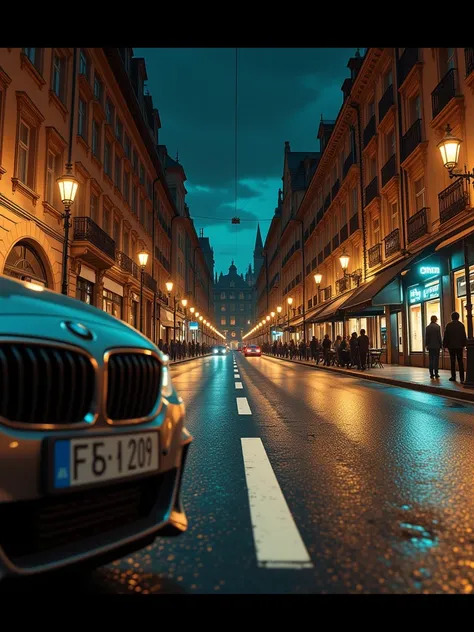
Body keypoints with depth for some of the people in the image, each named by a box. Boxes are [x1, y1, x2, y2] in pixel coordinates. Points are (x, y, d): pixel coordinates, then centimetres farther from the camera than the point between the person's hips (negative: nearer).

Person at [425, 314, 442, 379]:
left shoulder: (427, 327, 2)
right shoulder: (437, 327, -8)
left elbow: (426, 337, 5)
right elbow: (439, 337, -7)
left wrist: (426, 345, 13)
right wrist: (441, 344, 1)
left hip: (430, 346, 3)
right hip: (436, 346, -3)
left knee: (431, 360, 5)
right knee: (436, 359, 2)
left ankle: (431, 374, 4)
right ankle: (436, 373, 3)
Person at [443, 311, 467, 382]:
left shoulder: (449, 325, -6)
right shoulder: (461, 325, 1)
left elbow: (445, 336, -5)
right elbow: (464, 336, 5)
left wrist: (445, 345, 1)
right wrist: (463, 345, 13)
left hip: (451, 346, -2)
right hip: (459, 346, 2)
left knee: (453, 362, 3)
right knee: (460, 361, 5)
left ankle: (453, 377, 4)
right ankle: (462, 377, 1)